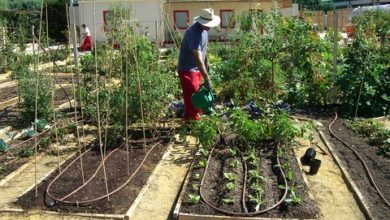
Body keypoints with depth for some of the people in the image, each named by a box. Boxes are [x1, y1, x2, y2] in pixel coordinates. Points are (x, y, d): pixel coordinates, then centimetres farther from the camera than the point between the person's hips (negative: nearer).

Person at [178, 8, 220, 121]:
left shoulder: (204, 29, 1)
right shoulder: (193, 33, -28)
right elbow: (198, 60, -34)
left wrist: (206, 69, 16)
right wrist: (207, 79, -35)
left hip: (197, 69, 9)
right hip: (188, 70, -9)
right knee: (192, 99, -4)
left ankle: (196, 118, 36)